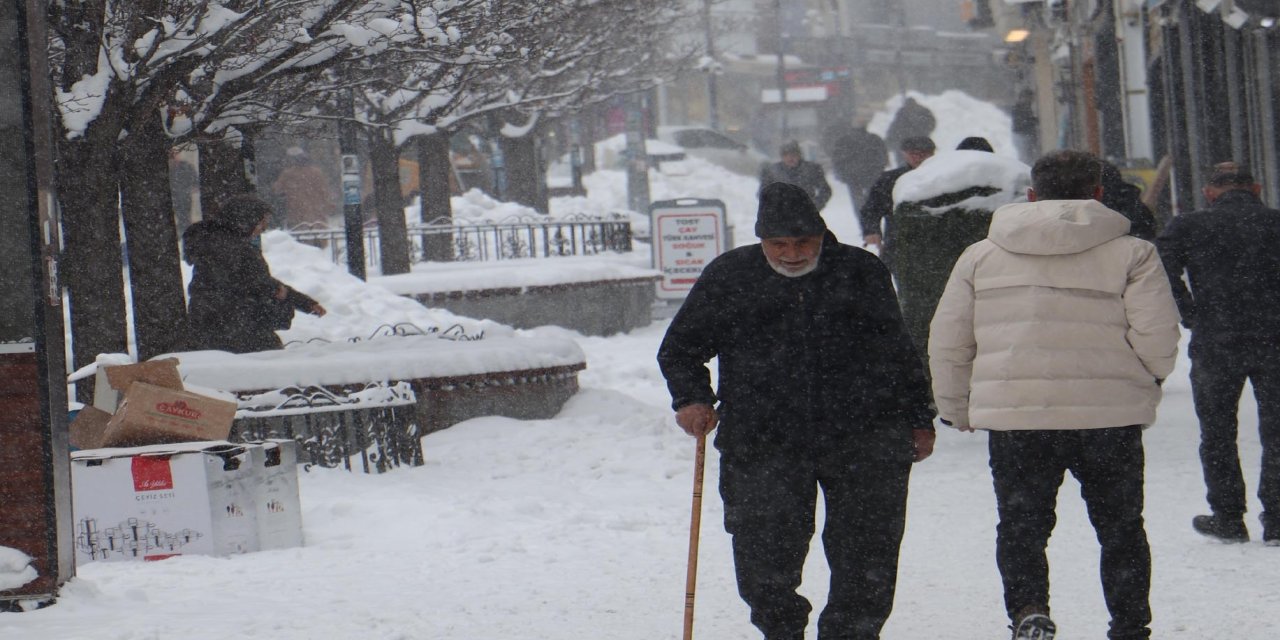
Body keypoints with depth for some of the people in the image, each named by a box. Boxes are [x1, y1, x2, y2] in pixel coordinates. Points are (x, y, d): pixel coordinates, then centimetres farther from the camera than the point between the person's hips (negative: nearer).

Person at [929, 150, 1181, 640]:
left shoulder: (981, 256, 8)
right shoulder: (1131, 254, 0)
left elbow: (947, 343, 10)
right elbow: (1158, 339, -7)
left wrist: (956, 408, 24)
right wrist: (1147, 379, 15)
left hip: (1012, 415, 1)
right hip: (1109, 415, -1)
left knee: (1021, 524, 10)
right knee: (1120, 527, 15)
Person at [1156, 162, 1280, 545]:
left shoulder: (1189, 227, 0)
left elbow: (1162, 271, -13)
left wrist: (1191, 316, -6)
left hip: (1214, 345, 0)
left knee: (1217, 432, 13)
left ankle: (1227, 517, 15)